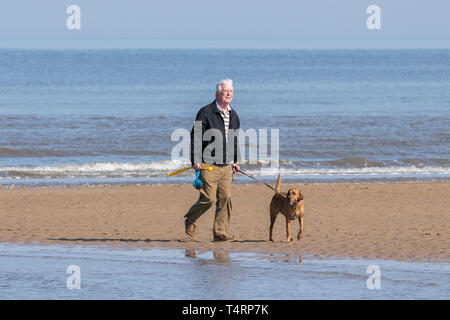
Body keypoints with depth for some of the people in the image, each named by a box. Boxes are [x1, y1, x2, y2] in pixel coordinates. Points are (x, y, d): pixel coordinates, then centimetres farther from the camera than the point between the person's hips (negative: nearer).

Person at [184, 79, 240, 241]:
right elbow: (195, 138, -9)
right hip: (208, 165, -6)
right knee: (208, 198, -10)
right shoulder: (206, 112, -7)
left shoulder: (233, 115, 14)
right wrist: (195, 161, -15)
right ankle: (190, 221, 14)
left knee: (225, 198, -2)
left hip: (225, 166, 6)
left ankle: (220, 232, 3)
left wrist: (235, 161, 21)